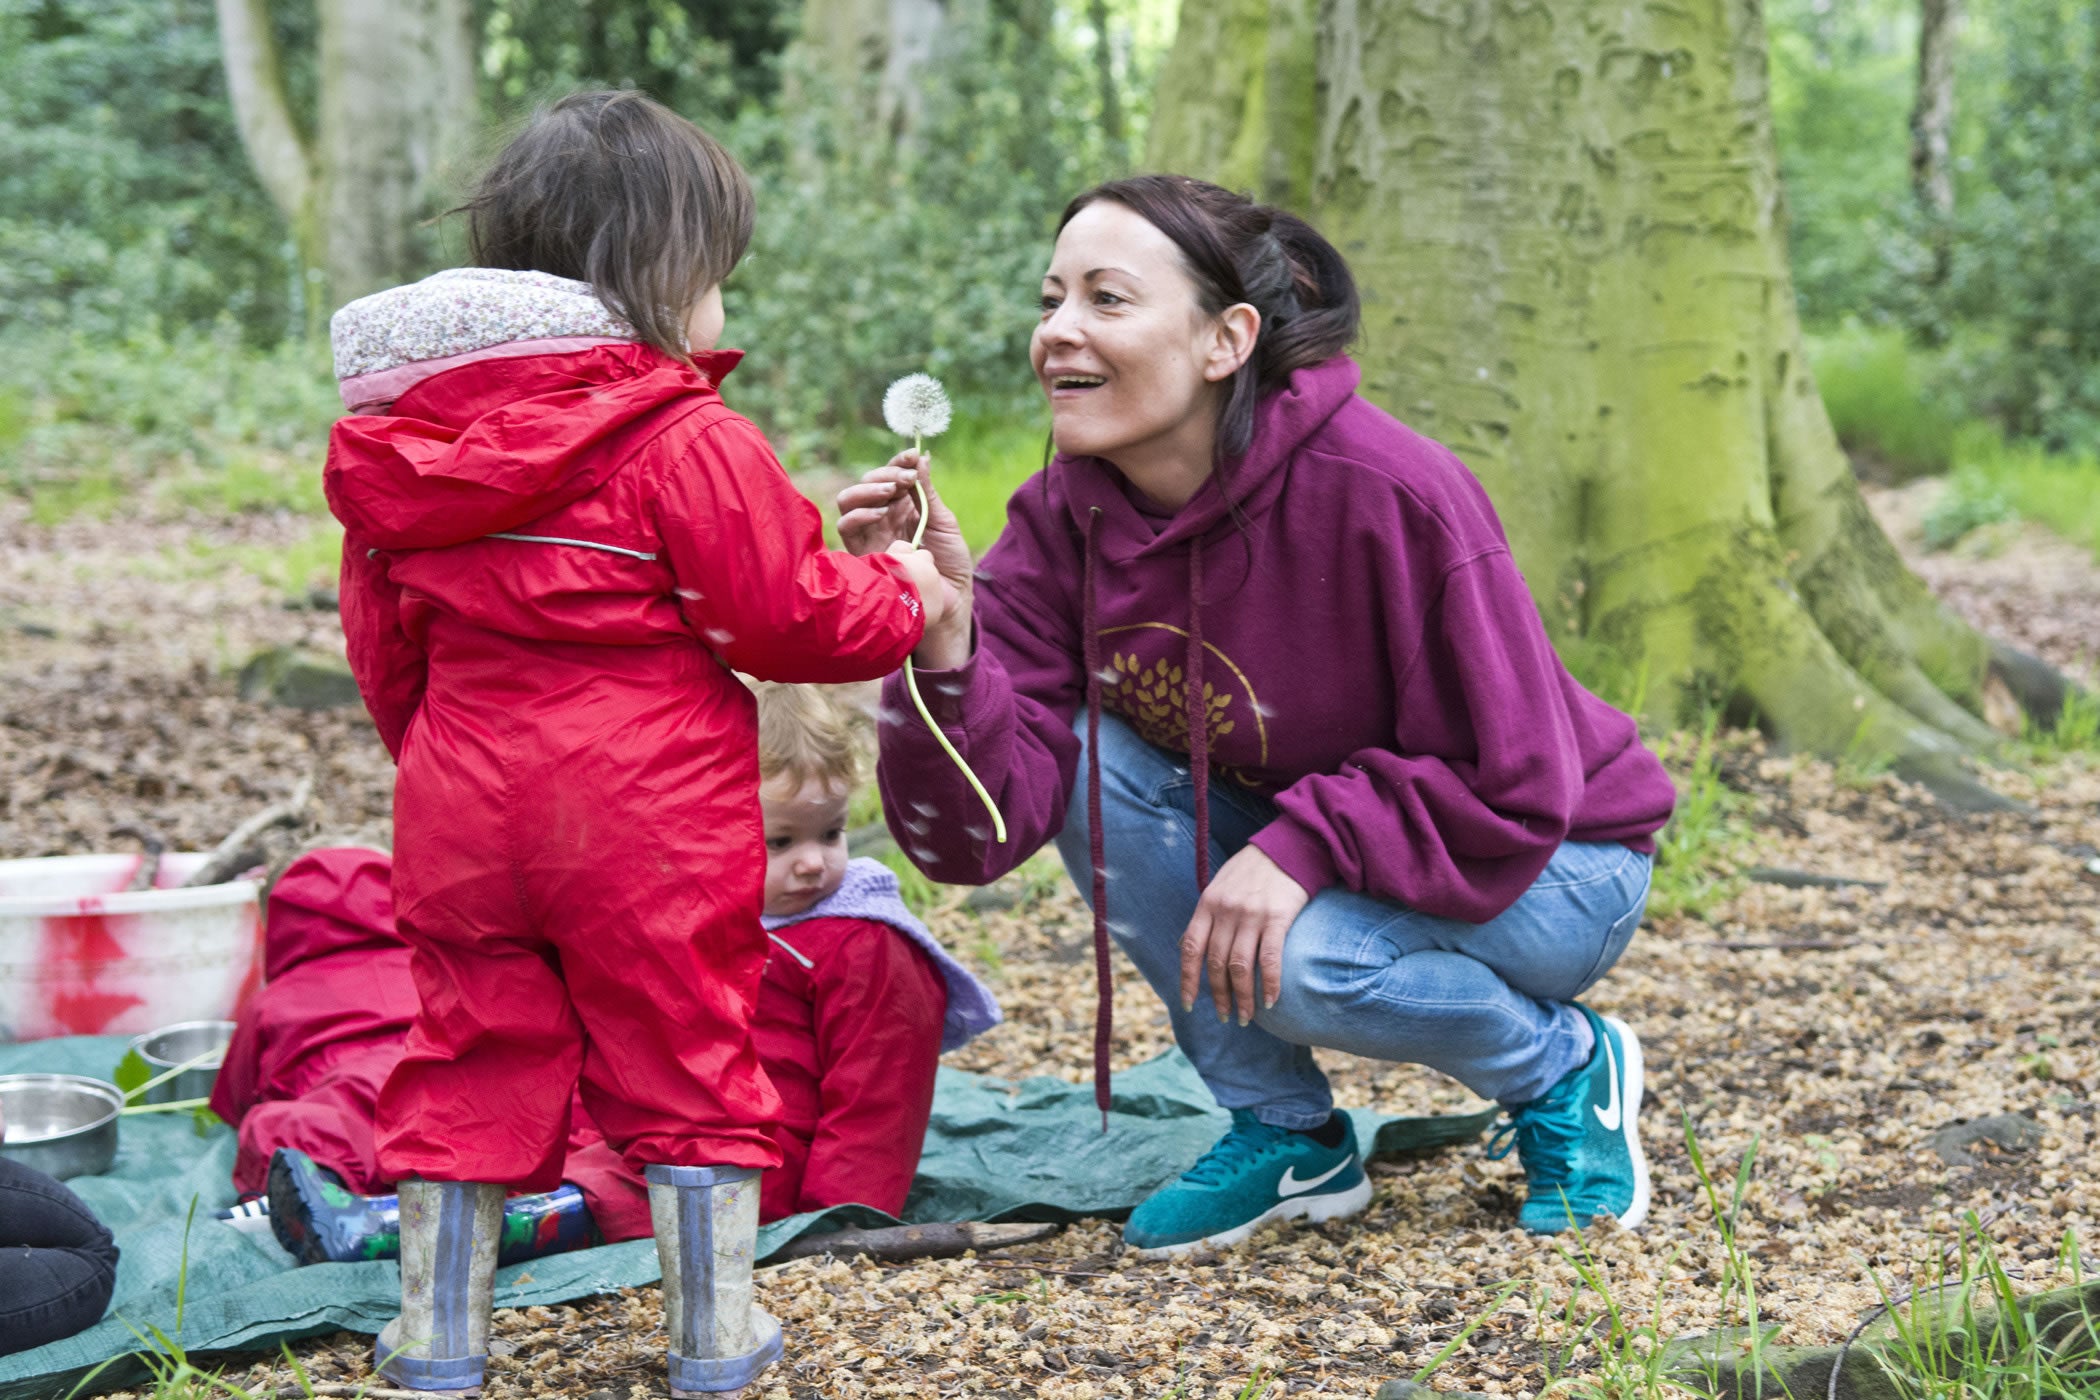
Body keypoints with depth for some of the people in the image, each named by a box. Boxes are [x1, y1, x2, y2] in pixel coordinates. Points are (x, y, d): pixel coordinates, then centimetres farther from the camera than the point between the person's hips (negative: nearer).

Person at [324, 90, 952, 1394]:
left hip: (463, 805, 5)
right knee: (685, 1056, 7)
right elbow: (789, 614, -10)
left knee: (470, 1055, 13)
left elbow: (384, 647, 15)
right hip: (647, 818, -5)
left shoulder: (401, 448, 7)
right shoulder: (689, 440, -13)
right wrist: (902, 597, 9)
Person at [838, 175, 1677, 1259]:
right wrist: (938, 630, -35)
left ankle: (1568, 1069, 1)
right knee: (1089, 760, -17)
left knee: (1295, 964, -33)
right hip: (1296, 845, 6)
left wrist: (1302, 846, -33)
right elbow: (980, 830, -20)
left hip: (1547, 863, -5)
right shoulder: (1066, 518, -13)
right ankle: (1290, 1137, -3)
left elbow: (1510, 792, -24)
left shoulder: (1386, 496, -29)